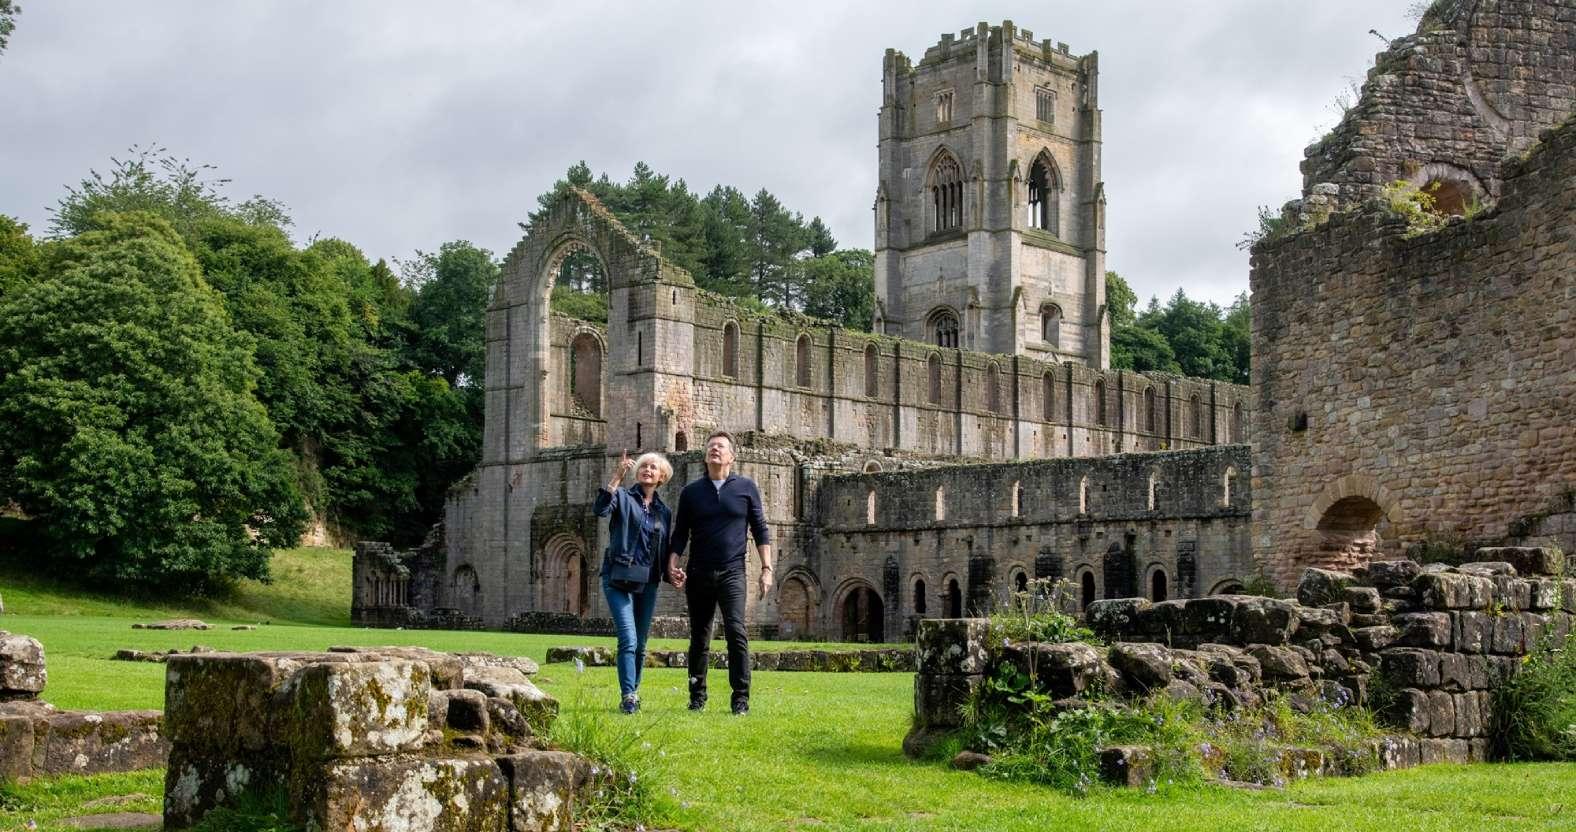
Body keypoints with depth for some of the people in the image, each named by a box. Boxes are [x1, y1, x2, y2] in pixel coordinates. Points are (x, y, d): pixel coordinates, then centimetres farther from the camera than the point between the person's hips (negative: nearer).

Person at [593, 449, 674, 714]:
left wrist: (671, 573, 0)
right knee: (628, 640, -15)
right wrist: (616, 476, -25)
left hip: (648, 582, 5)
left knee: (640, 644, 11)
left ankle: (633, 693, 23)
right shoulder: (623, 497, 1)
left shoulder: (664, 512, 14)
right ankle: (628, 697, -14)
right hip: (619, 578, -5)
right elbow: (600, 509, -20)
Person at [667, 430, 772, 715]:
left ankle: (741, 699, -10)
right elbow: (680, 534, 11)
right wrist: (673, 564, -5)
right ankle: (697, 697, 17)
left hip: (732, 573, -2)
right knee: (699, 638, 7)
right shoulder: (691, 492, 10)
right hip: (698, 574, 2)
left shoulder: (746, 487, 6)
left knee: (735, 631, -14)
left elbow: (760, 530, 7)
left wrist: (766, 568, -1)